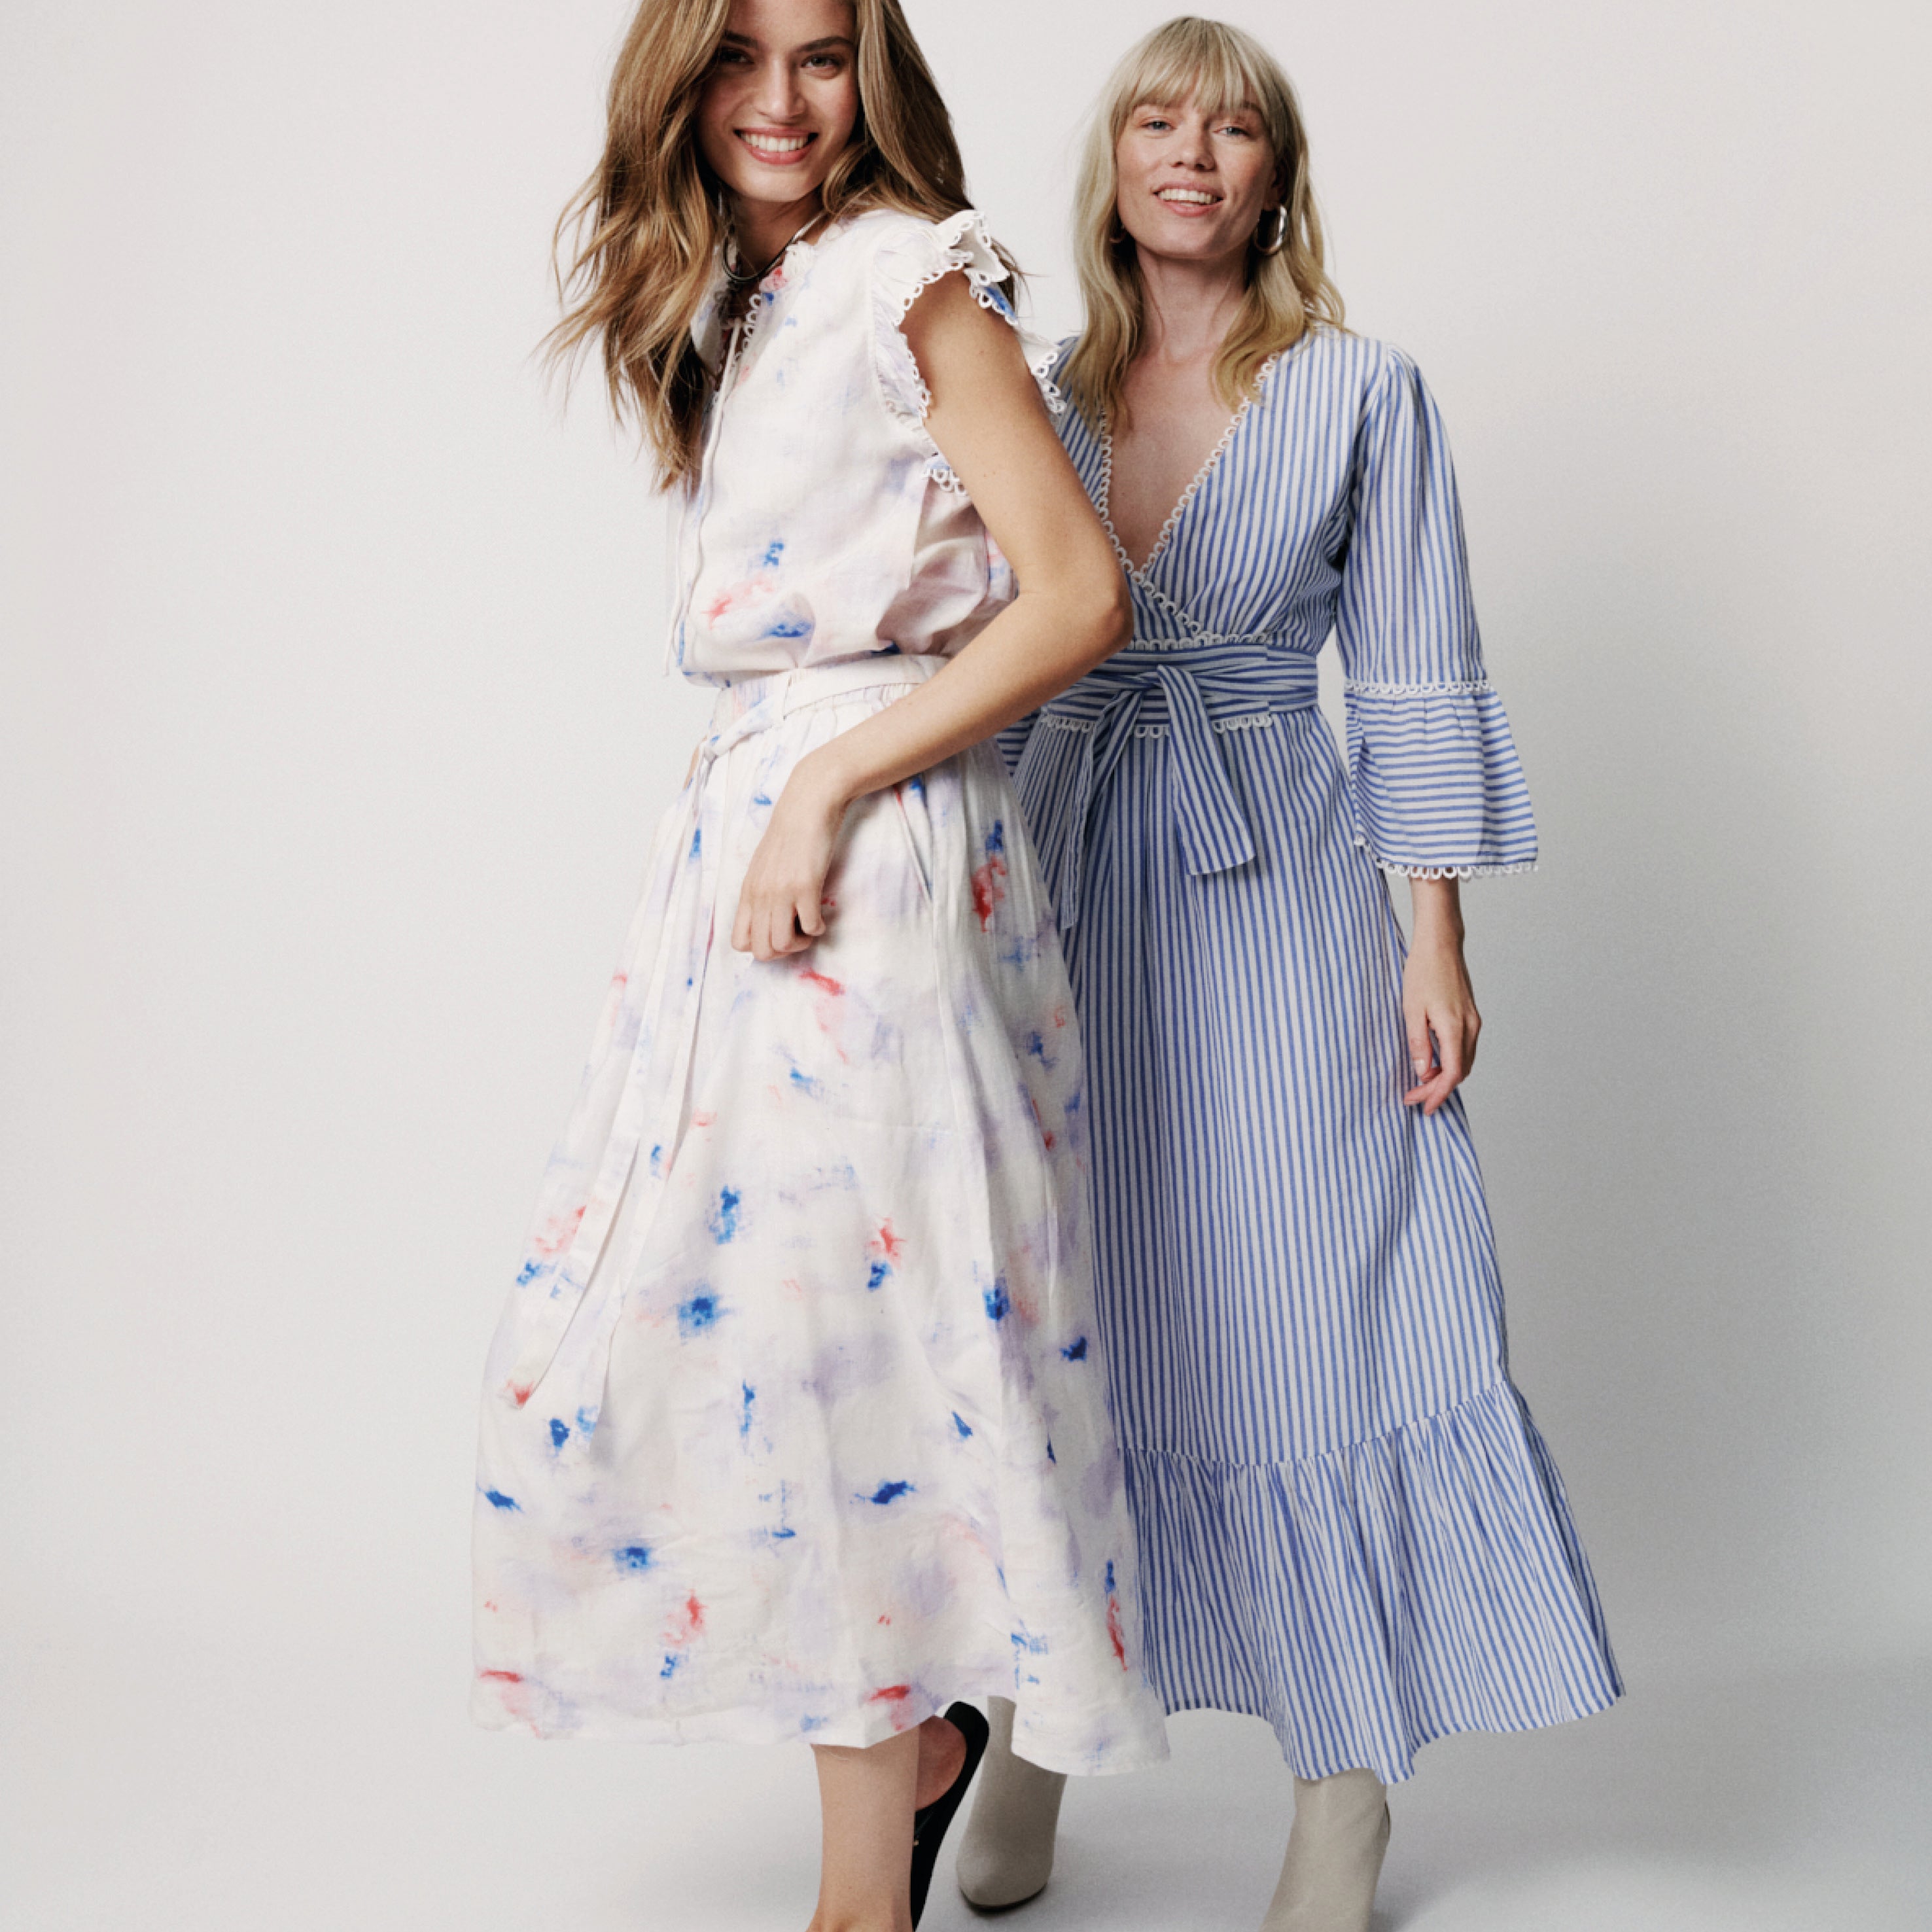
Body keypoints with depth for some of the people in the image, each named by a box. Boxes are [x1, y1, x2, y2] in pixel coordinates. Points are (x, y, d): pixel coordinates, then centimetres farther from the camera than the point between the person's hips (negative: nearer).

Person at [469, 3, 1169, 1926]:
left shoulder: (910, 274, -6)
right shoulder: (740, 308, 19)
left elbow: (1077, 595, -13)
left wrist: (827, 787, -16)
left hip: (872, 851, -8)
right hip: (742, 830, 9)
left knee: (830, 1302, -6)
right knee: (680, 1302, 8)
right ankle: (916, 1728, 24)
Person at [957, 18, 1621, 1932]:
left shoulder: (1364, 392, 2)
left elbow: (1414, 679, -1)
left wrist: (1437, 945, -7)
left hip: (1277, 897, -3)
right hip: (1067, 894, 3)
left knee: (1310, 1309, -2)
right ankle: (1029, 1725, 23)